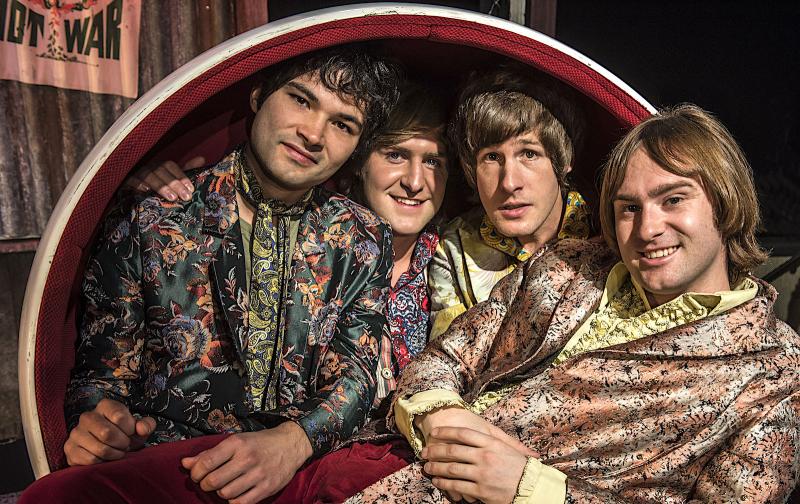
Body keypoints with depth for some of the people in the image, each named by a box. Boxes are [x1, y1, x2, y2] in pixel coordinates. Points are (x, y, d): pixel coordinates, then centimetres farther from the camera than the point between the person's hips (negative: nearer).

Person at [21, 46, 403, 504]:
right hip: (157, 465, -1)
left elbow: (355, 372, 1)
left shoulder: (364, 242, 8)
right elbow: (103, 357, 9)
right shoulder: (151, 217, 3)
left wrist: (292, 442, -19)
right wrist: (97, 415, -14)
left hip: (309, 463, 2)